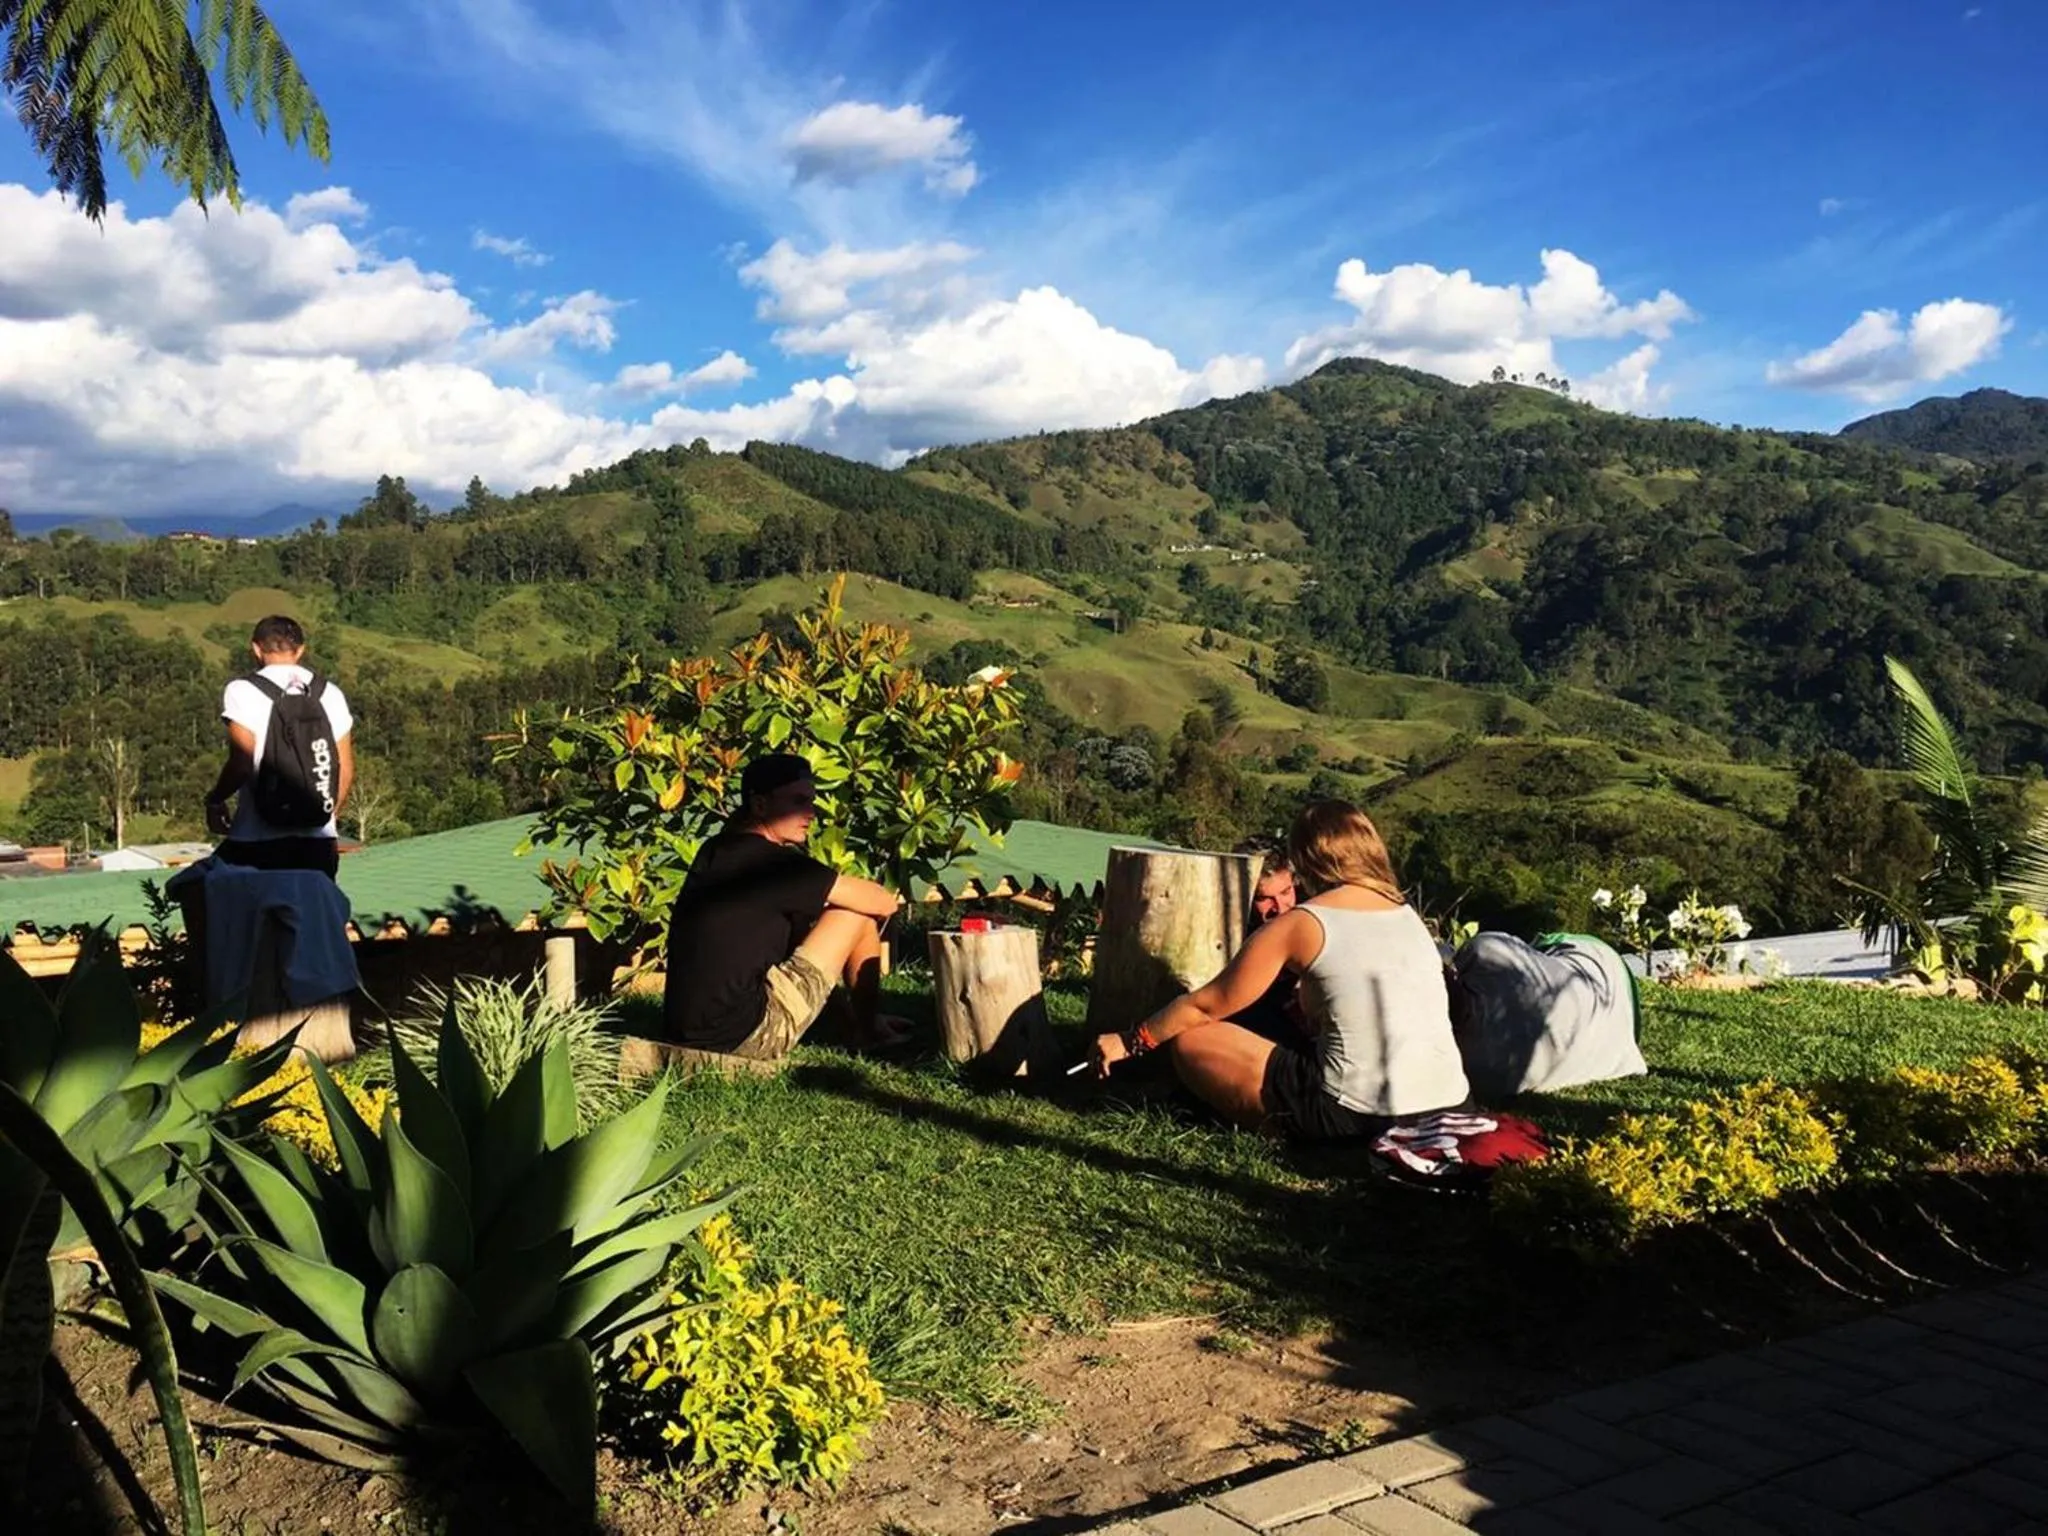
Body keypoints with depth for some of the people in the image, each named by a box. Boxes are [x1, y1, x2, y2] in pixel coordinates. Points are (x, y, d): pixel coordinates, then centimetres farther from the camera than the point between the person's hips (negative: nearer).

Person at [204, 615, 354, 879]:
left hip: (257, 842, -3)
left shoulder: (243, 692, -3)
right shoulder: (328, 693, 8)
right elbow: (346, 768, 9)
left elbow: (242, 763, -10)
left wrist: (215, 800, 7)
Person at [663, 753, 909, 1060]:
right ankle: (869, 1029, 19)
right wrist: (889, 901, 16)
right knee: (858, 913, 1)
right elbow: (883, 903, -8)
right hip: (744, 1036, -8)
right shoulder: (775, 863, -13)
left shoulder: (713, 852, 10)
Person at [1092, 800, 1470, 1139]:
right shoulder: (1407, 913, 12)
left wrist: (1130, 1042, 17)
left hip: (1356, 1114, -7)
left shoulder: (1301, 924, -4)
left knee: (1190, 1040, 3)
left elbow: (1205, 1005, 3)